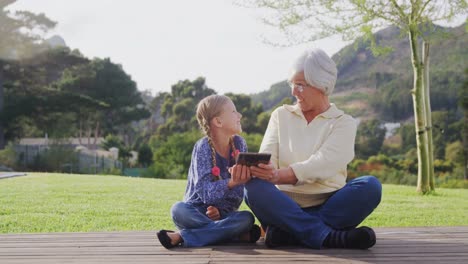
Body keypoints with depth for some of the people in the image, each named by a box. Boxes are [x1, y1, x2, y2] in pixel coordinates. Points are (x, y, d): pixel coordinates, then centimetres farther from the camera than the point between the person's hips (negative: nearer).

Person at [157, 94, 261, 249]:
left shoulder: (239, 144, -1)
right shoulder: (203, 147, -13)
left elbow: (239, 190, -2)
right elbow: (206, 192, -22)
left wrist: (222, 210, -18)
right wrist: (230, 183, -40)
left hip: (224, 214, 3)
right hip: (198, 214, -3)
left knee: (247, 218, -29)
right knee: (178, 210, -34)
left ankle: (183, 237, -27)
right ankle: (238, 235, -29)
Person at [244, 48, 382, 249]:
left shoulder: (343, 122, 5)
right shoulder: (281, 115, 15)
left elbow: (323, 163, -14)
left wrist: (280, 175, -31)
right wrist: (250, 168, -25)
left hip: (328, 207, -1)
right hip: (285, 206, 1)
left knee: (370, 186, -27)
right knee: (254, 187, -28)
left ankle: (287, 232, -32)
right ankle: (329, 236, -39)